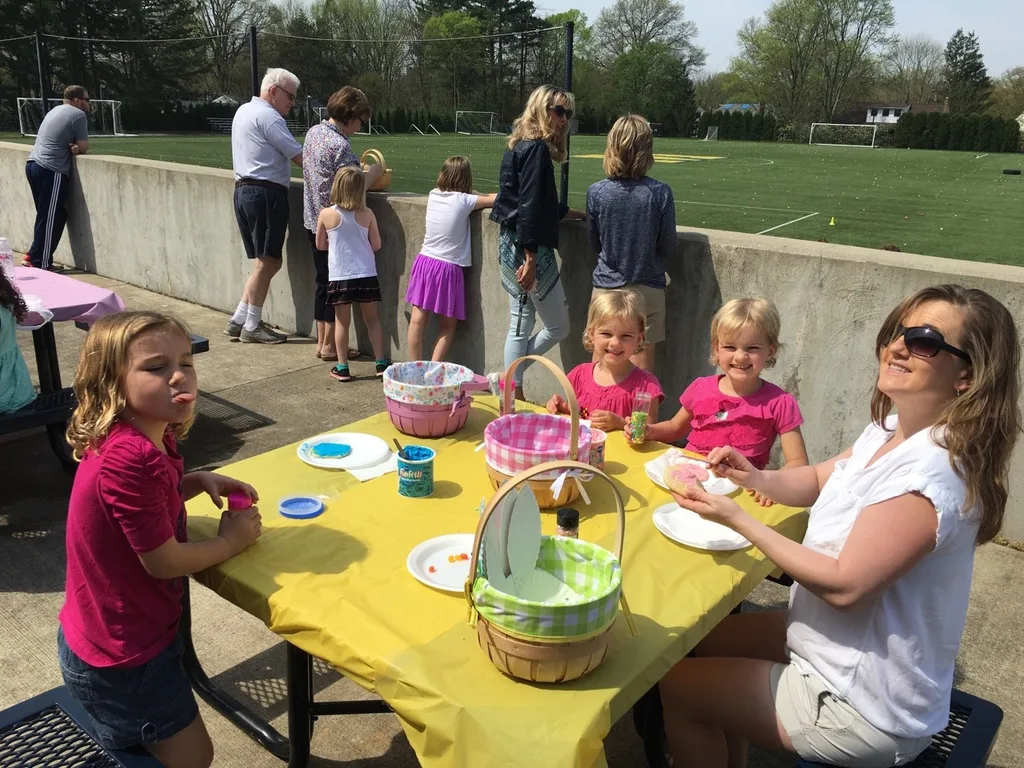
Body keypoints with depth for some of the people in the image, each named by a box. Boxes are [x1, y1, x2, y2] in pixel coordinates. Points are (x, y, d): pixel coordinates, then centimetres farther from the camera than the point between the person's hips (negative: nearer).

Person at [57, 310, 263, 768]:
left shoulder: (146, 438, -4)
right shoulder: (128, 459, -33)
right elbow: (163, 561, -26)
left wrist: (197, 481, 0)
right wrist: (230, 541, -11)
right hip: (124, 658, -9)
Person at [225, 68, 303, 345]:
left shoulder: (243, 110, 22)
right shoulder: (268, 116, -9)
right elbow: (299, 157, -14)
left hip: (243, 190, 10)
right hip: (265, 192, -10)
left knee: (265, 262, 13)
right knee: (267, 262, -4)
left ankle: (239, 320, 13)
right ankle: (252, 327, 1)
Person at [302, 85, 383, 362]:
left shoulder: (313, 132, 7)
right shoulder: (340, 145, -20)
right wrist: (373, 174, -5)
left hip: (313, 220, 8)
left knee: (323, 282, 15)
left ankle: (321, 342, 22)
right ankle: (329, 346, 11)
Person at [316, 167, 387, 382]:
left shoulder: (326, 215, -6)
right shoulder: (367, 214, -5)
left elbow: (321, 245, 6)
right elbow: (376, 245, 2)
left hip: (340, 277, -1)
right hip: (366, 275, 1)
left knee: (342, 322, 9)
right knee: (372, 319, 12)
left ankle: (342, 368, 12)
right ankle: (381, 363, 16)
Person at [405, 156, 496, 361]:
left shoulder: (433, 195, 5)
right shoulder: (464, 201, -9)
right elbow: (496, 199, -7)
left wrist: (478, 198, 18)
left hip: (425, 262, 4)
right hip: (448, 268, -4)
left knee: (418, 320, 5)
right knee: (447, 326, 8)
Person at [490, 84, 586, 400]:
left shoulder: (519, 146, 14)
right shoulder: (537, 149, -14)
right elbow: (530, 208, -21)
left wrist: (568, 212, 31)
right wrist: (531, 259, -23)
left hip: (509, 244, 9)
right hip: (529, 248, -9)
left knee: (521, 323, 14)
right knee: (558, 327, 3)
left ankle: (512, 390, 20)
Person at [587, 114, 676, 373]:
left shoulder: (596, 192, -9)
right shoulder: (660, 193, -12)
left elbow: (594, 244, 4)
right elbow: (668, 248, -4)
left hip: (606, 286, 1)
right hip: (647, 288, -1)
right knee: (643, 360, 9)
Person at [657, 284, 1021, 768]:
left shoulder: (931, 474, -30)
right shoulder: (889, 432, -1)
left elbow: (844, 586, -28)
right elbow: (819, 480, 14)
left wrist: (738, 520, -22)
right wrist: (756, 477, -8)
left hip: (864, 708, -9)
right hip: (841, 644, 9)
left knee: (677, 684, 1)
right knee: (704, 638, 21)